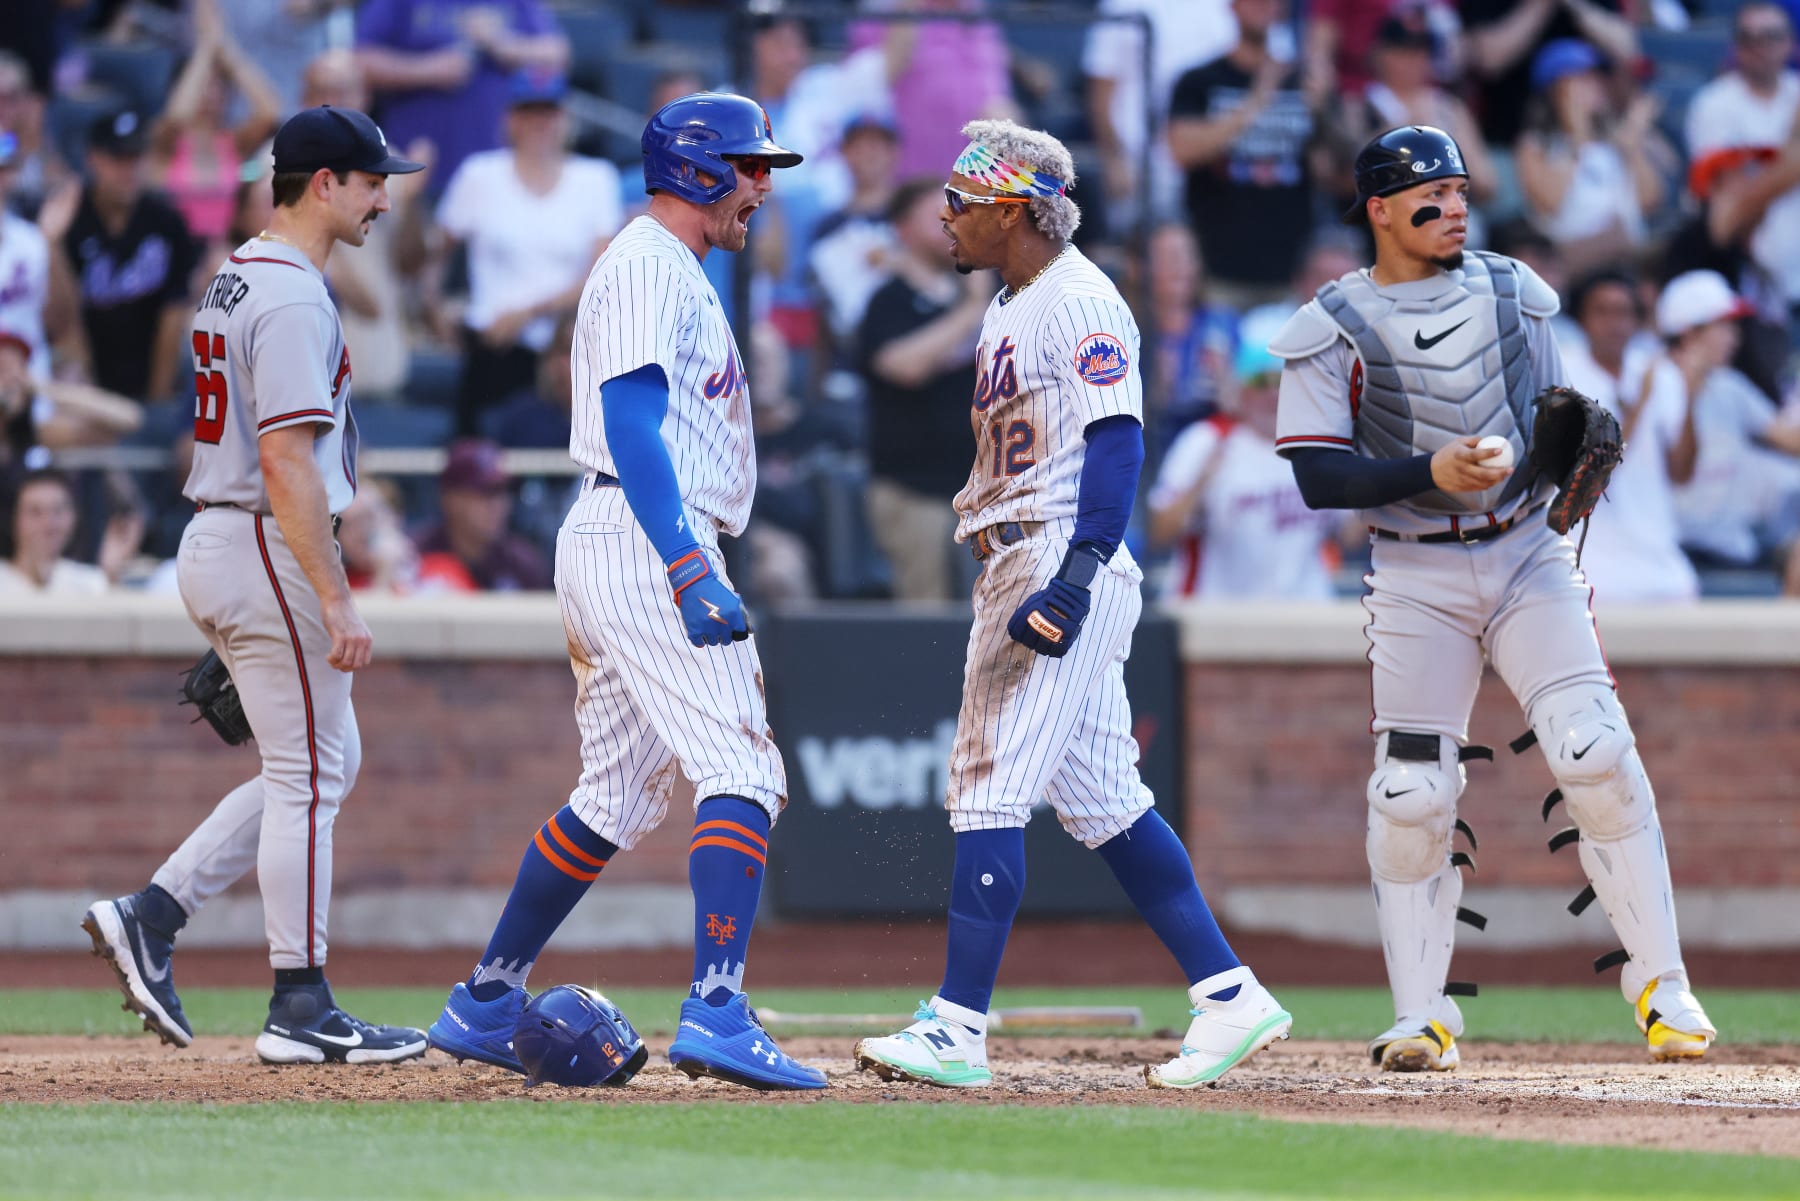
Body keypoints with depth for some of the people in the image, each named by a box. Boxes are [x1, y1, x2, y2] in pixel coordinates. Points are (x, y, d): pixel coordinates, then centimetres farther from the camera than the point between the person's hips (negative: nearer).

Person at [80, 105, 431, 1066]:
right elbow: (285, 459, -23)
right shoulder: (293, 299, -17)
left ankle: (152, 915, 10)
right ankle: (300, 1009, 0)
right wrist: (336, 598, -24)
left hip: (214, 546, 10)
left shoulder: (233, 282, 15)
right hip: (267, 552, -10)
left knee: (321, 765, 15)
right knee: (307, 774, -3)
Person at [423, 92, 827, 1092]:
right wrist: (693, 575, -28)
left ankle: (485, 1007, 18)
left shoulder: (671, 272, 24)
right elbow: (632, 424, -20)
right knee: (741, 774, -16)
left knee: (617, 800, 15)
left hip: (609, 549, 11)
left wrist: (693, 571, 25)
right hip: (646, 547, -11)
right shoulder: (650, 264, -9)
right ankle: (716, 1012, -26)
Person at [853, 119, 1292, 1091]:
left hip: (1068, 571, -11)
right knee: (1098, 798, 10)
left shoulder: (1078, 301, -12)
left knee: (991, 786, -13)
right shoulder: (1007, 310, 19)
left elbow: (1117, 442, -20)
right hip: (1015, 571, 11)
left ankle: (959, 1028, -16)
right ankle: (1227, 995, 12)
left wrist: (1078, 573, -29)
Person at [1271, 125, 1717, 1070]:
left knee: (1597, 754, -13)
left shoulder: (1513, 293, 8)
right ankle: (1420, 1017, 7)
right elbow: (1318, 477, -8)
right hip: (1416, 576, -2)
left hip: (1527, 558, 2)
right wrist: (1429, 473, -22)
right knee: (1412, 795, -4)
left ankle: (1660, 984, -7)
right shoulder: (1331, 328, -3)